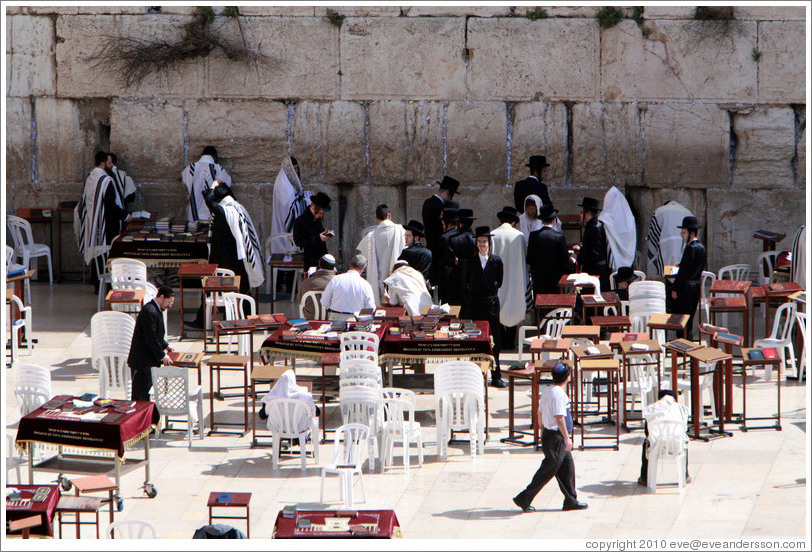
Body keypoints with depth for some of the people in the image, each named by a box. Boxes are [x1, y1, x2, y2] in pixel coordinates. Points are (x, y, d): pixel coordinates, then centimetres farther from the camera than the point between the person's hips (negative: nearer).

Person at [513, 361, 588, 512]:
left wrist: (543, 429, 31)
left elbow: (540, 412, 18)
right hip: (556, 438, -10)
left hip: (548, 433, 10)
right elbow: (559, 417, -25)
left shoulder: (547, 391, 8)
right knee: (547, 471, -2)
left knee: (567, 466, 14)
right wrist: (567, 438, -22)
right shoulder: (559, 394, -21)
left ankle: (571, 501, 20)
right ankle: (524, 499, 3)